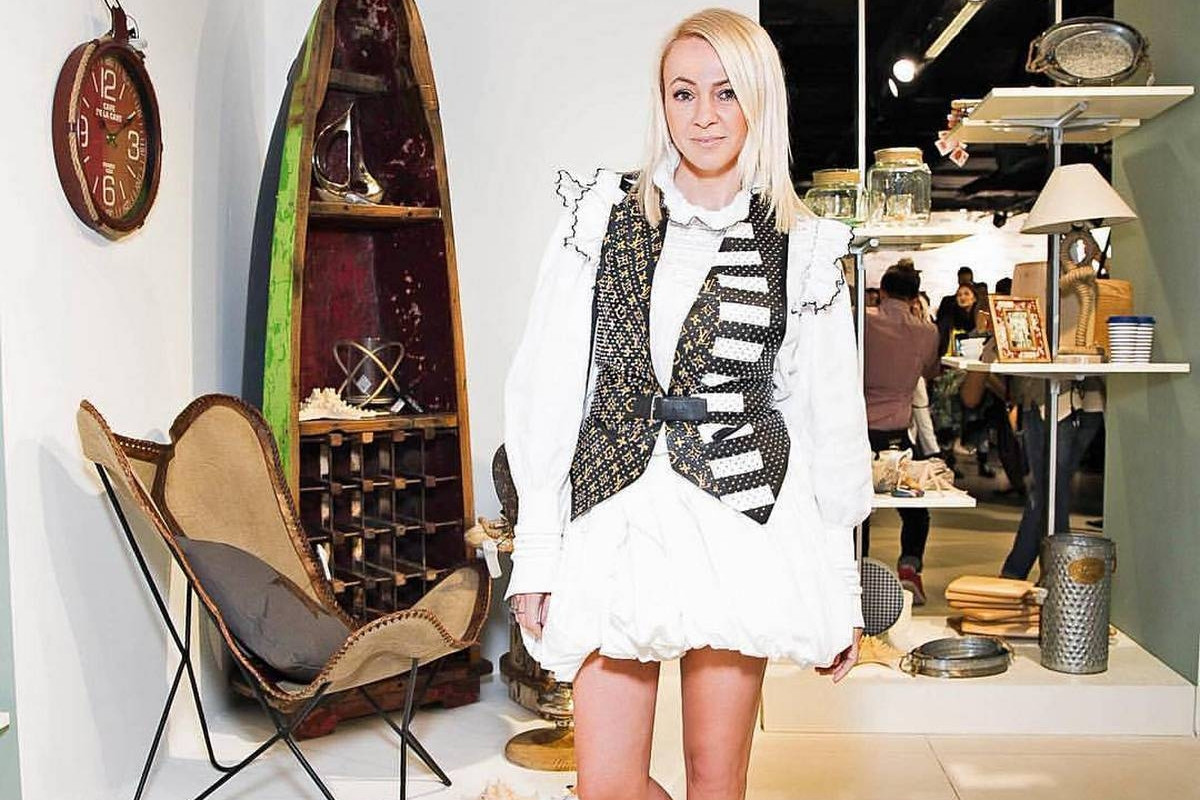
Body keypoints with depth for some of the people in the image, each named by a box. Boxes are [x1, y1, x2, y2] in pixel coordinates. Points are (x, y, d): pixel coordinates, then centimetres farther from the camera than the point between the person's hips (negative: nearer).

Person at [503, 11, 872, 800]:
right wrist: (536, 552, 1)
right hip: (614, 519, 1)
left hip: (740, 523, -1)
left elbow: (831, 423, 7)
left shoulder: (803, 248, 4)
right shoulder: (601, 214, 5)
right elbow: (546, 389, 4)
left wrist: (842, 591, 8)